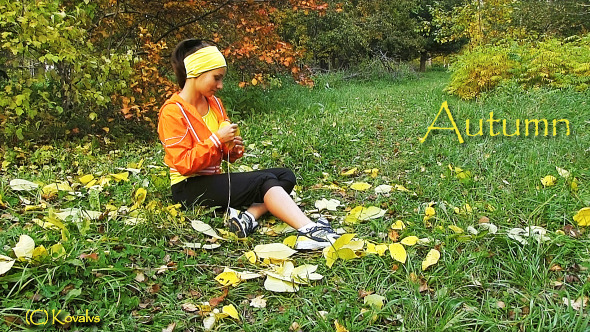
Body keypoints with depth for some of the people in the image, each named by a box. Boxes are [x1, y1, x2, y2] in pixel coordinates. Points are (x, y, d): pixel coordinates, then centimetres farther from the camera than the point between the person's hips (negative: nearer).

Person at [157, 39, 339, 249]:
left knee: (286, 176, -4)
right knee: (265, 181, -27)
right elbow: (183, 164, -18)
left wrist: (234, 149, -6)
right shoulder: (172, 112, -12)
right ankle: (309, 232, -40)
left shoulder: (214, 103, 11)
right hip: (189, 188, -8)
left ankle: (248, 216, -27)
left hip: (213, 179, 9)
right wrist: (216, 139, -21)